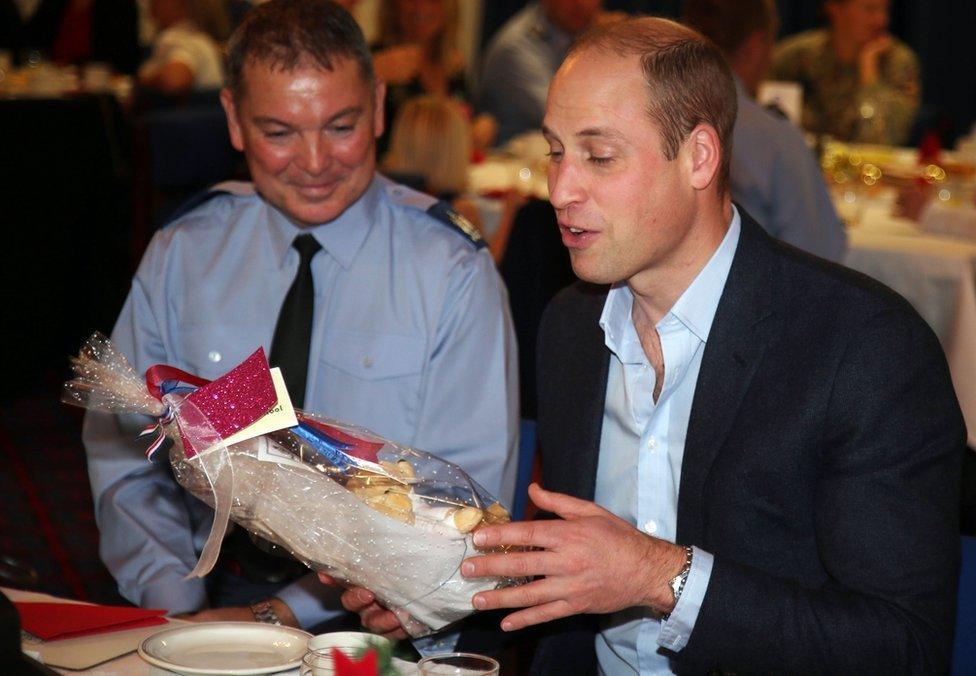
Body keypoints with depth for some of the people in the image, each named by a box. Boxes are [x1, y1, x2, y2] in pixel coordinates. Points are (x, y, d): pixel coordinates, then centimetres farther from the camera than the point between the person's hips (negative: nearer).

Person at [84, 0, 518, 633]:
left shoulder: (453, 271, -4)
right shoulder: (179, 257, 5)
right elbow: (125, 454, 6)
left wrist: (282, 615, -16)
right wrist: (179, 607, -12)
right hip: (215, 589, 2)